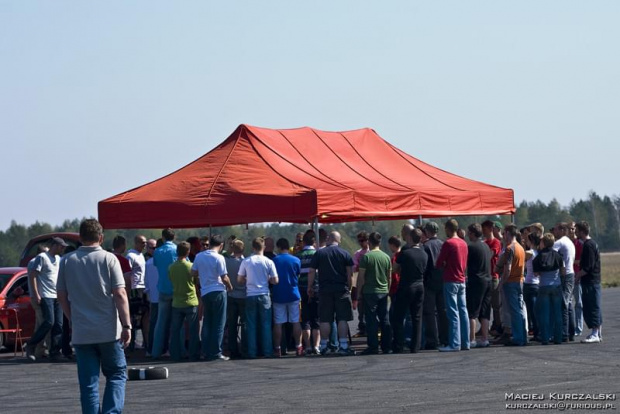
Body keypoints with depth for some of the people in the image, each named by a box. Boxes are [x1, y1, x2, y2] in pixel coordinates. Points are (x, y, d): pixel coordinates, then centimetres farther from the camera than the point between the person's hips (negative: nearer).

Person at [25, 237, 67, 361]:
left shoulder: (58, 259, 16)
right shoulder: (42, 257, -6)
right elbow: (32, 275, -10)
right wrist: (36, 294, -16)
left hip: (57, 296, 8)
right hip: (46, 296, -8)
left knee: (58, 324, 1)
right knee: (49, 322, -16)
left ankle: (55, 352, 3)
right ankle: (31, 346, -4)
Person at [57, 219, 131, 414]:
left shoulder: (67, 261, 3)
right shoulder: (109, 259, -6)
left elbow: (62, 296, 7)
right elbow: (120, 295, -11)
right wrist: (126, 326, -8)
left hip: (81, 332, 2)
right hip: (108, 331, -2)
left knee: (88, 382, 5)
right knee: (117, 374, 10)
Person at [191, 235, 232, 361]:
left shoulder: (199, 256, 3)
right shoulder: (219, 258, -12)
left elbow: (194, 273, 9)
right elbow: (224, 278, -11)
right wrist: (230, 287, 7)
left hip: (205, 293, 5)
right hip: (218, 292, -5)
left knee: (207, 323, 12)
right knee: (219, 324, 0)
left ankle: (206, 352, 12)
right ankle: (216, 353, -2)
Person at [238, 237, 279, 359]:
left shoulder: (246, 261, -2)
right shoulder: (268, 262, -3)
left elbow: (240, 280, 3)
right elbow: (275, 280, -2)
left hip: (250, 296, 0)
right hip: (264, 295, 0)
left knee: (251, 325, 4)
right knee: (266, 324, 5)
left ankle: (252, 352, 2)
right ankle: (267, 352, 3)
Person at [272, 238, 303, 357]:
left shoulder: (274, 261, -3)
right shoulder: (296, 260, -2)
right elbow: (299, 276, 9)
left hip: (278, 296, 0)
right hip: (293, 295, 0)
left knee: (278, 323, 2)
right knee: (296, 322, 5)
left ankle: (277, 348, 1)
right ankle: (298, 347, 4)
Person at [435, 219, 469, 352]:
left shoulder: (448, 243, -12)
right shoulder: (464, 243, 10)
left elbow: (439, 264, -9)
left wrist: (444, 265, 11)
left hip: (451, 281, -7)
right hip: (462, 280, 7)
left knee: (453, 313, -7)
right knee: (463, 311, 8)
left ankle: (454, 344, -9)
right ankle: (465, 343, 9)